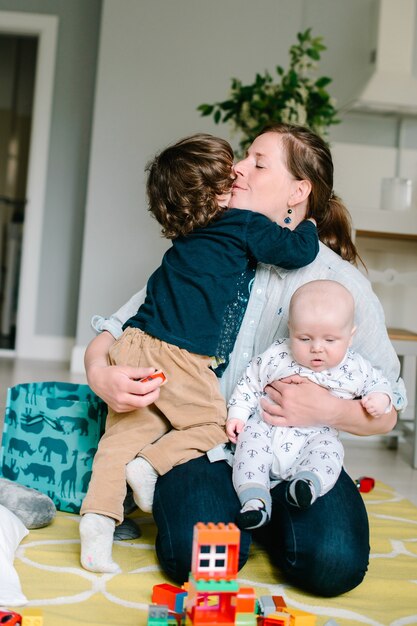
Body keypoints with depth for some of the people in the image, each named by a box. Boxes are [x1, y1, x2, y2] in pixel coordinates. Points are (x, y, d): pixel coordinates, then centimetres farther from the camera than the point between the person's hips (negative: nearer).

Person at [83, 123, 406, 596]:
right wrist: (99, 372, -16)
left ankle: (260, 515, 8)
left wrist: (326, 409, -21)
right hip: (203, 438, 0)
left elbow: (385, 414, 0)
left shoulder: (342, 282, -2)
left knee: (334, 562, -24)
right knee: (197, 555, -26)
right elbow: (114, 331, 8)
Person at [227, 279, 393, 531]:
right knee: (252, 437, -24)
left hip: (316, 437, 0)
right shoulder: (276, 356, -3)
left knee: (330, 449, -27)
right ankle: (255, 498, -29)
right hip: (267, 428, 1)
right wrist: (237, 415, -2)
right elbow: (250, 384, 6)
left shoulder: (355, 368, -1)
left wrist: (380, 399, -9)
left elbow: (379, 383, 13)